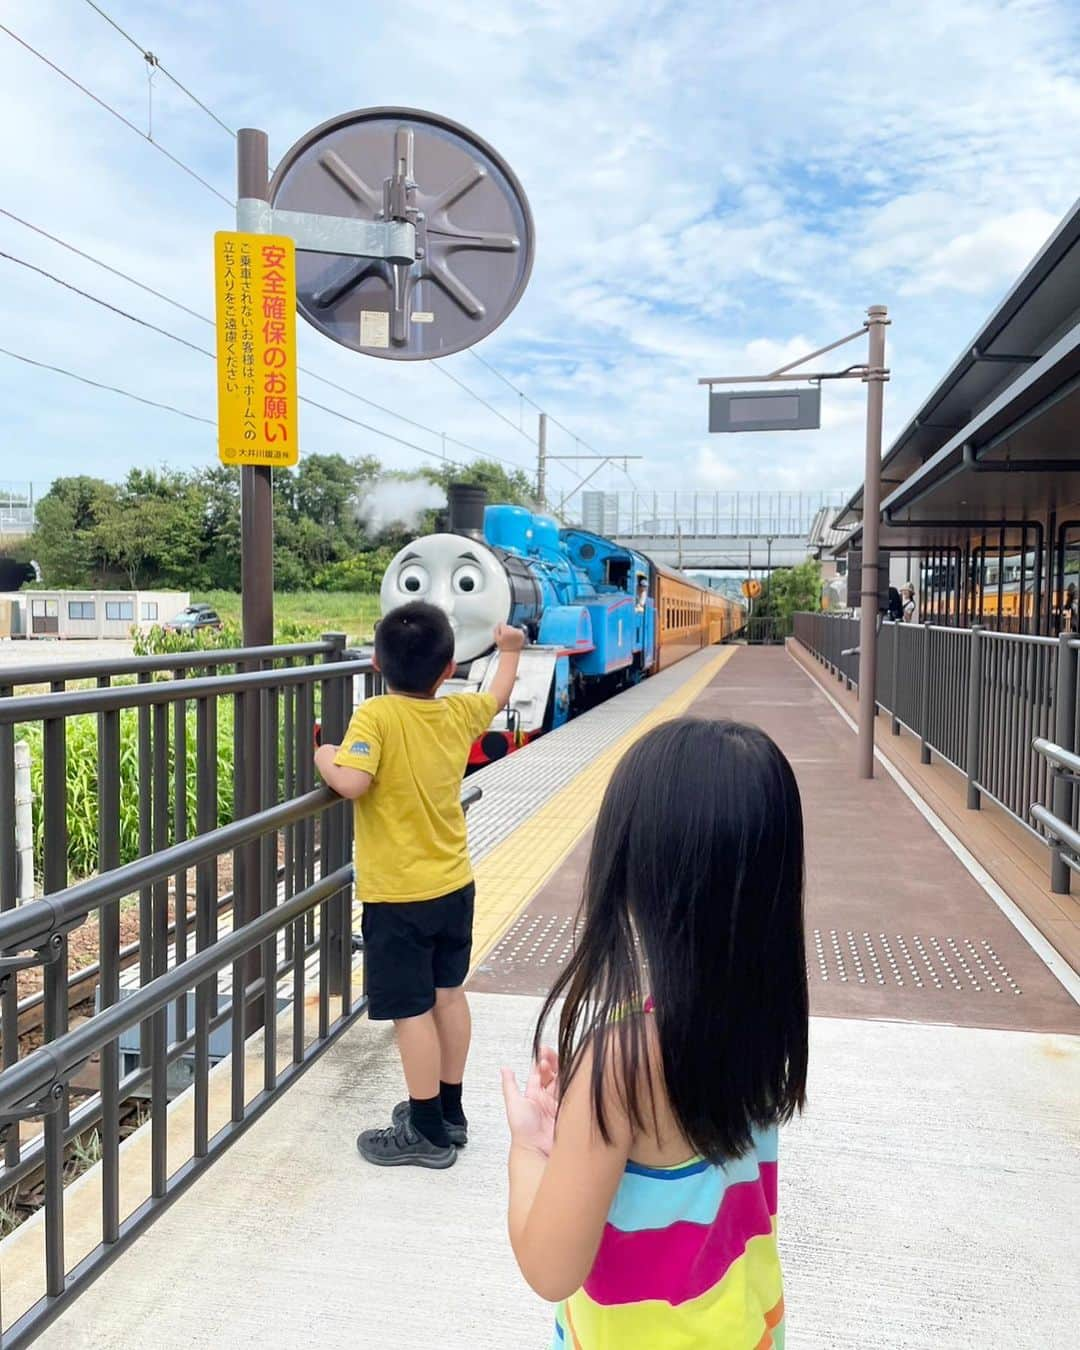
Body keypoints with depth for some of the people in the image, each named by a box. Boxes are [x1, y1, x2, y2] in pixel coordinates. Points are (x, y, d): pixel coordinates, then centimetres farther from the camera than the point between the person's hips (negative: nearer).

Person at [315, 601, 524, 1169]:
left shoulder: (375, 716, -18)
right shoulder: (460, 713, -1)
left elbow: (353, 783, -31)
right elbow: (499, 694, 20)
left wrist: (325, 758, -9)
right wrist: (509, 649, 38)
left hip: (398, 896, -6)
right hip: (454, 886, 6)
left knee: (411, 1011, 4)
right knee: (448, 995, 18)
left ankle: (428, 1132, 16)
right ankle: (449, 1111, 33)